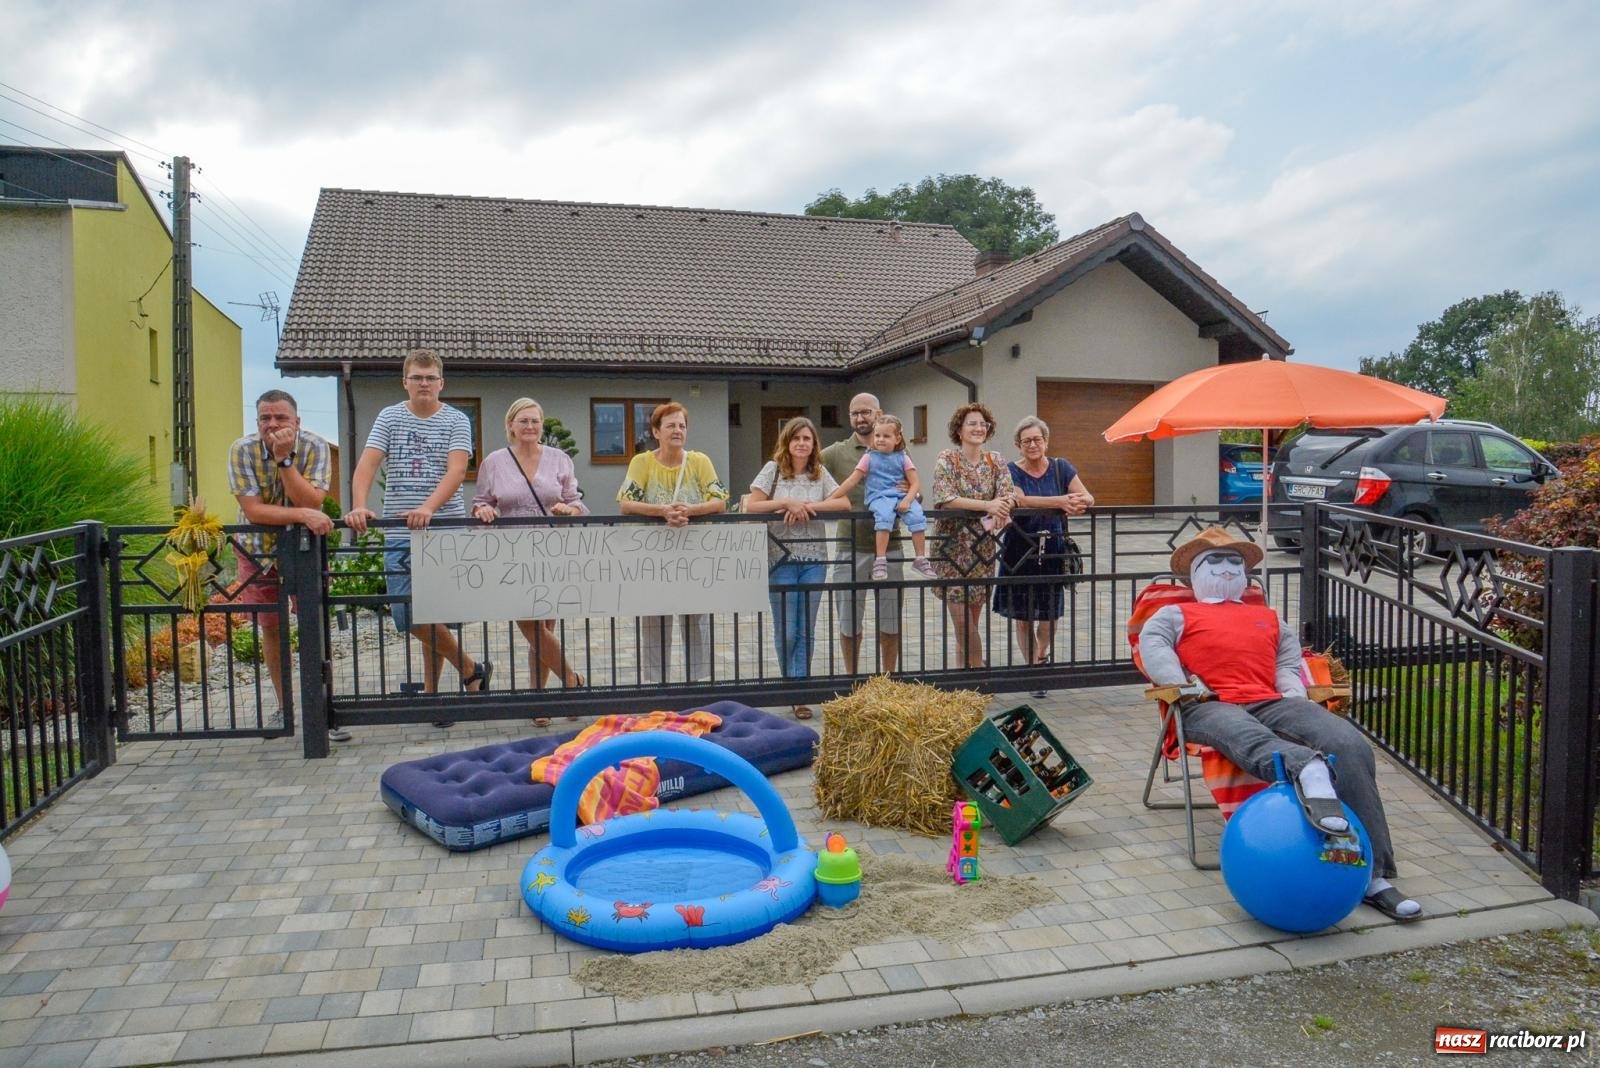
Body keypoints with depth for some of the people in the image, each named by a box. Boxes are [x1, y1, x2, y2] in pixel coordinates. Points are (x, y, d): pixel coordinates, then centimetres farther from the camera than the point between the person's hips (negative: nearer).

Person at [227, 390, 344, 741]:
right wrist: (303, 515, -35)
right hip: (258, 549, 1)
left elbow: (311, 502, -27)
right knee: (271, 628, 9)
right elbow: (253, 510, -24)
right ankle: (284, 707, 25)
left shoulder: (314, 447, -16)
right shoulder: (242, 450, -16)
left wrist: (284, 458, -32)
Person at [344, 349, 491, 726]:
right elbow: (367, 465, -3)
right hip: (399, 532, 2)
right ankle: (471, 670, 13)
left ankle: (430, 692, 19)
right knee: (407, 617, -3)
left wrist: (428, 508, -30)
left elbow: (456, 471, -13)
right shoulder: (389, 417, 9)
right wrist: (359, 507, -22)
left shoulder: (456, 421, 2)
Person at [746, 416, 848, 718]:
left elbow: (844, 504, -2)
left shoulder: (820, 473, 8)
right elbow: (751, 507, -5)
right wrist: (787, 503, -14)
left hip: (814, 560, 3)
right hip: (782, 559, -2)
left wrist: (809, 506, -12)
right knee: (786, 631, 0)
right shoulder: (773, 469, 1)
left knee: (806, 630, 4)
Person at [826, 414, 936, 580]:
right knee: (885, 516, -36)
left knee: (917, 516, -27)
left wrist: (907, 500, -13)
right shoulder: (869, 457, 9)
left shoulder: (902, 458, 11)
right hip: (879, 497, -2)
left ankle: (920, 559, -11)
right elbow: (852, 481, 7)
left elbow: (915, 483, 7)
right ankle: (880, 560, -35)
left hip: (901, 496, 2)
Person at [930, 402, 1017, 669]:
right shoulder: (947, 460, -4)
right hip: (953, 545, -3)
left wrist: (1003, 506, -27)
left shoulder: (995, 461, 9)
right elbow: (945, 498, -17)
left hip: (982, 546, 4)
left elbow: (1009, 493, -2)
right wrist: (987, 506, -25)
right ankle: (977, 669, 3)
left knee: (970, 621, 7)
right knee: (962, 621, -7)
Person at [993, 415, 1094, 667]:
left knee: (1051, 613, 10)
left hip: (1053, 549, 2)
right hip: (1020, 549, -2)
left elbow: (1088, 498, -4)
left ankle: (1042, 654, 39)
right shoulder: (1011, 471, -2)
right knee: (1022, 615, 2)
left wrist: (1076, 503, -28)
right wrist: (1061, 501, -32)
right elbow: (1021, 500, -21)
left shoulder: (1061, 467, 6)